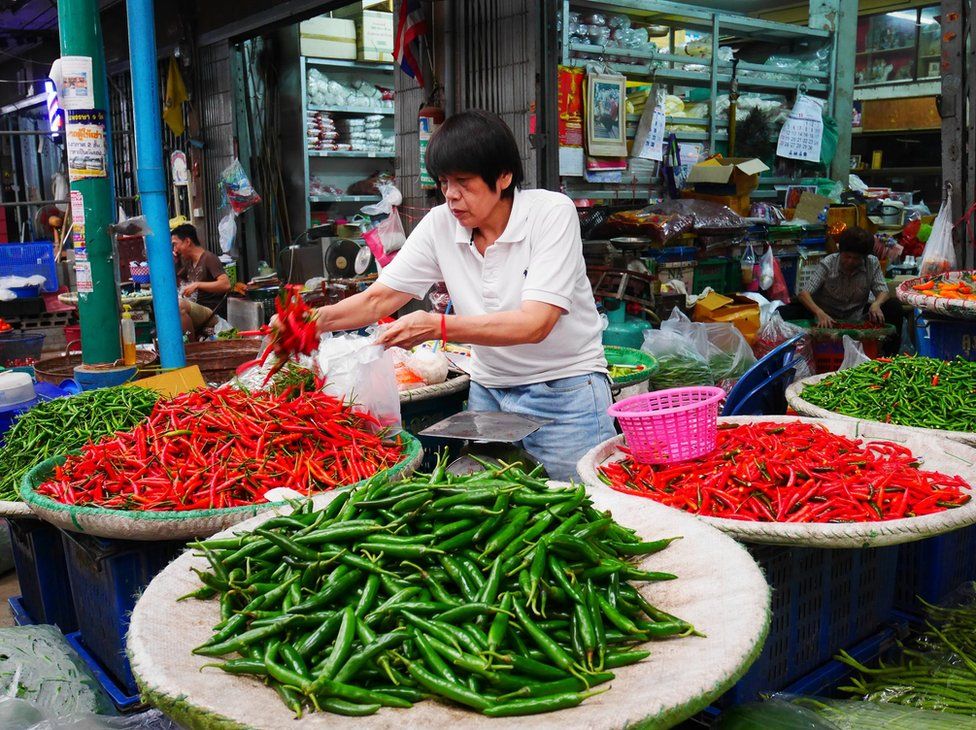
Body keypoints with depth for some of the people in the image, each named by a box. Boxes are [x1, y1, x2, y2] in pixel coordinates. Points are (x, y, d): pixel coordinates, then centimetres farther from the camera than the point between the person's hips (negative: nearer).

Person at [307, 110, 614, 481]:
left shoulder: (552, 212, -15)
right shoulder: (441, 224, -1)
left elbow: (535, 324, -25)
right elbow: (379, 299, -3)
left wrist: (439, 326, -35)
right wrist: (320, 318, -22)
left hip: (566, 396, -3)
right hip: (489, 392, 4)